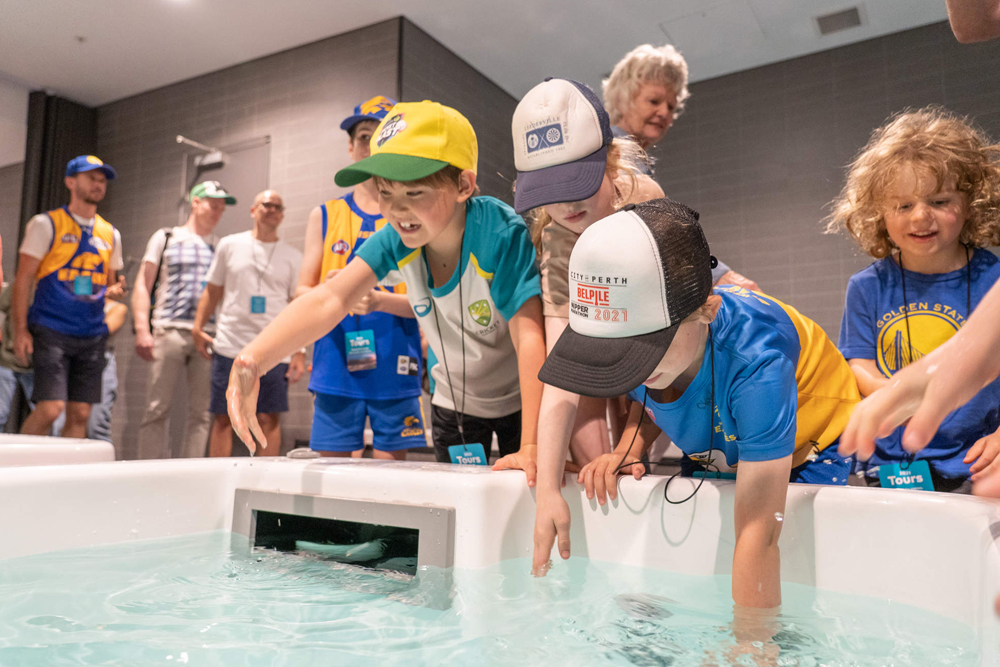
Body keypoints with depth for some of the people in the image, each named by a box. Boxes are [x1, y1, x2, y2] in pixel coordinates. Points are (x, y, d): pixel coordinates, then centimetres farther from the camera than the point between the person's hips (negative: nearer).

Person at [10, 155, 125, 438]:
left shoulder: (111, 234, 16)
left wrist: (114, 290, 0)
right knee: (50, 408, -14)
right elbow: (23, 279, -2)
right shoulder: (46, 224, 1)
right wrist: (20, 329, -10)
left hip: (92, 336, 5)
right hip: (51, 330, -5)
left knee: (80, 414, 3)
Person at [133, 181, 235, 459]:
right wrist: (142, 330, -4)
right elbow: (143, 286, 8)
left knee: (202, 412, -1)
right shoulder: (166, 238, 13)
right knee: (158, 409, -5)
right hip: (169, 331, -2)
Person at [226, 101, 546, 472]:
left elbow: (530, 337, -38)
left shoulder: (504, 235, -31)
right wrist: (253, 359, -46)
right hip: (454, 402, 4)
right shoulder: (395, 241, -16)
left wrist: (531, 448, -46)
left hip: (519, 400, -4)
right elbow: (329, 300, -29)